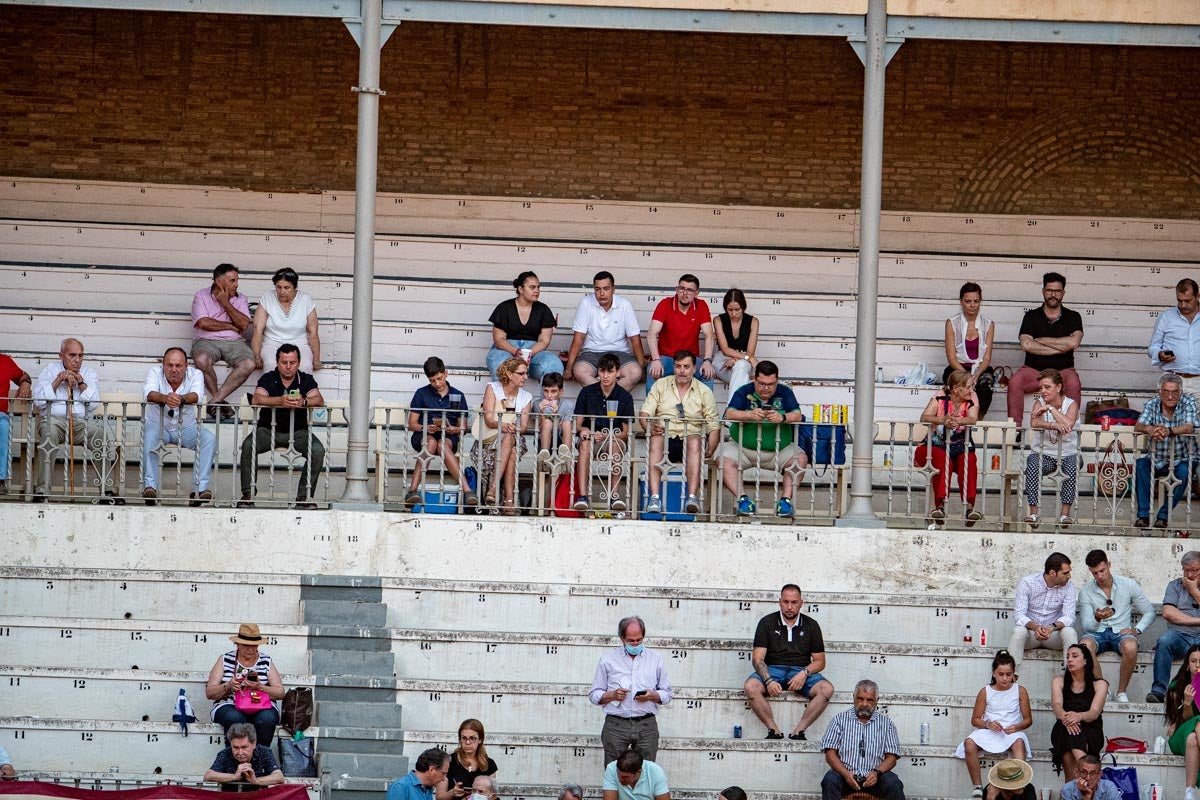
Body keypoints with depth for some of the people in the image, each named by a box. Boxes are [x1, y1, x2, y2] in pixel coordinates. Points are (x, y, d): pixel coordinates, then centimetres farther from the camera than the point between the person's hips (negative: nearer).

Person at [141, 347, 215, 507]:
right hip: (157, 425, -1)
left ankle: (199, 489, -28)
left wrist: (181, 399, -53)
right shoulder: (155, 372, -10)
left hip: (186, 427, 1)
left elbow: (197, 396, -30)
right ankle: (150, 486, -35)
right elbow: (148, 393, -31)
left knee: (209, 439, -24)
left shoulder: (195, 374, -9)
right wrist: (165, 399, -54)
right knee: (147, 436, -34)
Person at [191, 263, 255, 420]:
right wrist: (231, 326, -4)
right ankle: (218, 399, -19)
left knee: (248, 364, -30)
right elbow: (204, 323, -12)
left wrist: (225, 303, -7)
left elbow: (244, 324, -5)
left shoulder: (240, 299, 11)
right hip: (206, 341, -2)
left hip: (234, 342, 2)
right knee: (201, 360, -38)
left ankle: (215, 400, -27)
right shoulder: (202, 296, 3)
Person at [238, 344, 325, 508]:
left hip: (298, 431, 1)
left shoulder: (306, 380, 2)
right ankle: (248, 494, -16)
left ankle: (304, 496, -14)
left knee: (318, 450, -25)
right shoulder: (268, 379, -1)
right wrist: (280, 401, -38)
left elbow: (319, 400, -14)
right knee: (248, 445, -28)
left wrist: (303, 402, -37)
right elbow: (256, 399, -20)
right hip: (268, 429, -1)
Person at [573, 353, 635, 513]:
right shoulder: (587, 392, 3)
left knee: (615, 444, -36)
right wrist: (584, 430, -18)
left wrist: (606, 435, -19)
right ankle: (582, 495, -45)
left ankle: (614, 495, -38)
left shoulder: (625, 397, 0)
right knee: (585, 443, -35)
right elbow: (578, 424, 6)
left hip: (615, 439, -1)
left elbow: (626, 432, -1)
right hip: (591, 438, 1)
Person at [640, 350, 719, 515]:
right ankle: (654, 498, -47)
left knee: (695, 441, -36)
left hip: (690, 439, 0)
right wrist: (650, 427, -18)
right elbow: (645, 413, 6)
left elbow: (714, 426, 5)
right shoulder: (660, 385, 16)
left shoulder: (704, 392, 13)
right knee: (656, 440, -35)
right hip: (665, 437, 0)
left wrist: (710, 450, -13)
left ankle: (692, 497, -49)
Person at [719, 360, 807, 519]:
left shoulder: (784, 393, 4)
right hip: (743, 447, -1)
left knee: (801, 458, -24)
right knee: (725, 459, -27)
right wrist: (750, 415, -32)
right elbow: (729, 414, -13)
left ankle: (786, 499, -22)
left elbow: (797, 415, -9)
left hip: (779, 450, 1)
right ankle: (743, 499, -28)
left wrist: (782, 417, -31)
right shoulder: (744, 392, 1)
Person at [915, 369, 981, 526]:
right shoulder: (940, 400, 0)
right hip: (938, 446, -2)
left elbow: (973, 419, -19)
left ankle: (969, 505, -39)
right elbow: (924, 417, -17)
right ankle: (940, 505, -38)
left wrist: (957, 421, -41)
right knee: (943, 460, -34)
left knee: (969, 461, -31)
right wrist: (942, 420, -38)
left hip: (961, 449, 2)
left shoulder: (971, 403, 4)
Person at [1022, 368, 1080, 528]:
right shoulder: (1039, 403, 2)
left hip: (1068, 453, -1)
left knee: (1072, 467, -33)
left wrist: (1051, 408, -20)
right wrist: (1055, 426, -36)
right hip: (1043, 453, 1)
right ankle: (1033, 513, -29)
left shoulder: (1071, 404, -2)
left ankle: (1065, 513, -27)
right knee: (1032, 467, -30)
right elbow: (1034, 423, -21)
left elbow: (1068, 424, -24)